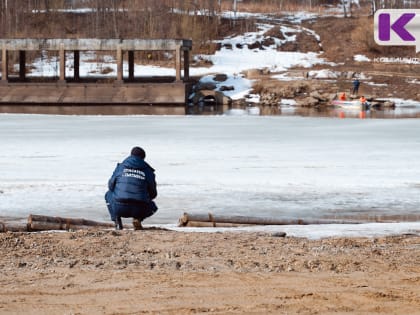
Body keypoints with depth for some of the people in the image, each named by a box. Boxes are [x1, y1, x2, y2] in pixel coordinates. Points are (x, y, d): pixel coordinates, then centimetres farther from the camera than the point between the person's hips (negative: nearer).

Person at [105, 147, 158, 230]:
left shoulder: (120, 167, 10)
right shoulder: (148, 171, 9)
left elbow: (111, 185, 20)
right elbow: (153, 194, 16)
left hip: (119, 208, 0)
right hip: (139, 210, 0)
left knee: (109, 194, 33)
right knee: (152, 206, 35)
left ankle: (117, 219, 11)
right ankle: (137, 218, 4)